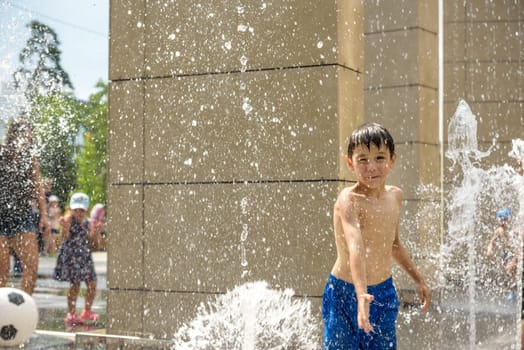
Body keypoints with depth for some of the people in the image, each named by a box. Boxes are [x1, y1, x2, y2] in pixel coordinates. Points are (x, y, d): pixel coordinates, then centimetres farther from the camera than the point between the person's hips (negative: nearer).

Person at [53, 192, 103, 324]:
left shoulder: (87, 222, 8)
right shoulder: (69, 220, -12)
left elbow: (90, 239, 14)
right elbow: (65, 238, -19)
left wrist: (97, 231, -2)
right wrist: (65, 228, -37)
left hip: (84, 255, 7)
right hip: (71, 255, -7)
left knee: (92, 283, 10)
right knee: (75, 283, -9)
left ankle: (87, 311, 27)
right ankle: (71, 314, 2)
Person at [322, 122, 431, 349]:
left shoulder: (395, 196, 3)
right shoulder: (349, 199, -19)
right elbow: (355, 248, -35)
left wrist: (418, 280, 23)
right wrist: (361, 294, -48)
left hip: (384, 293, 6)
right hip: (346, 294, -6)